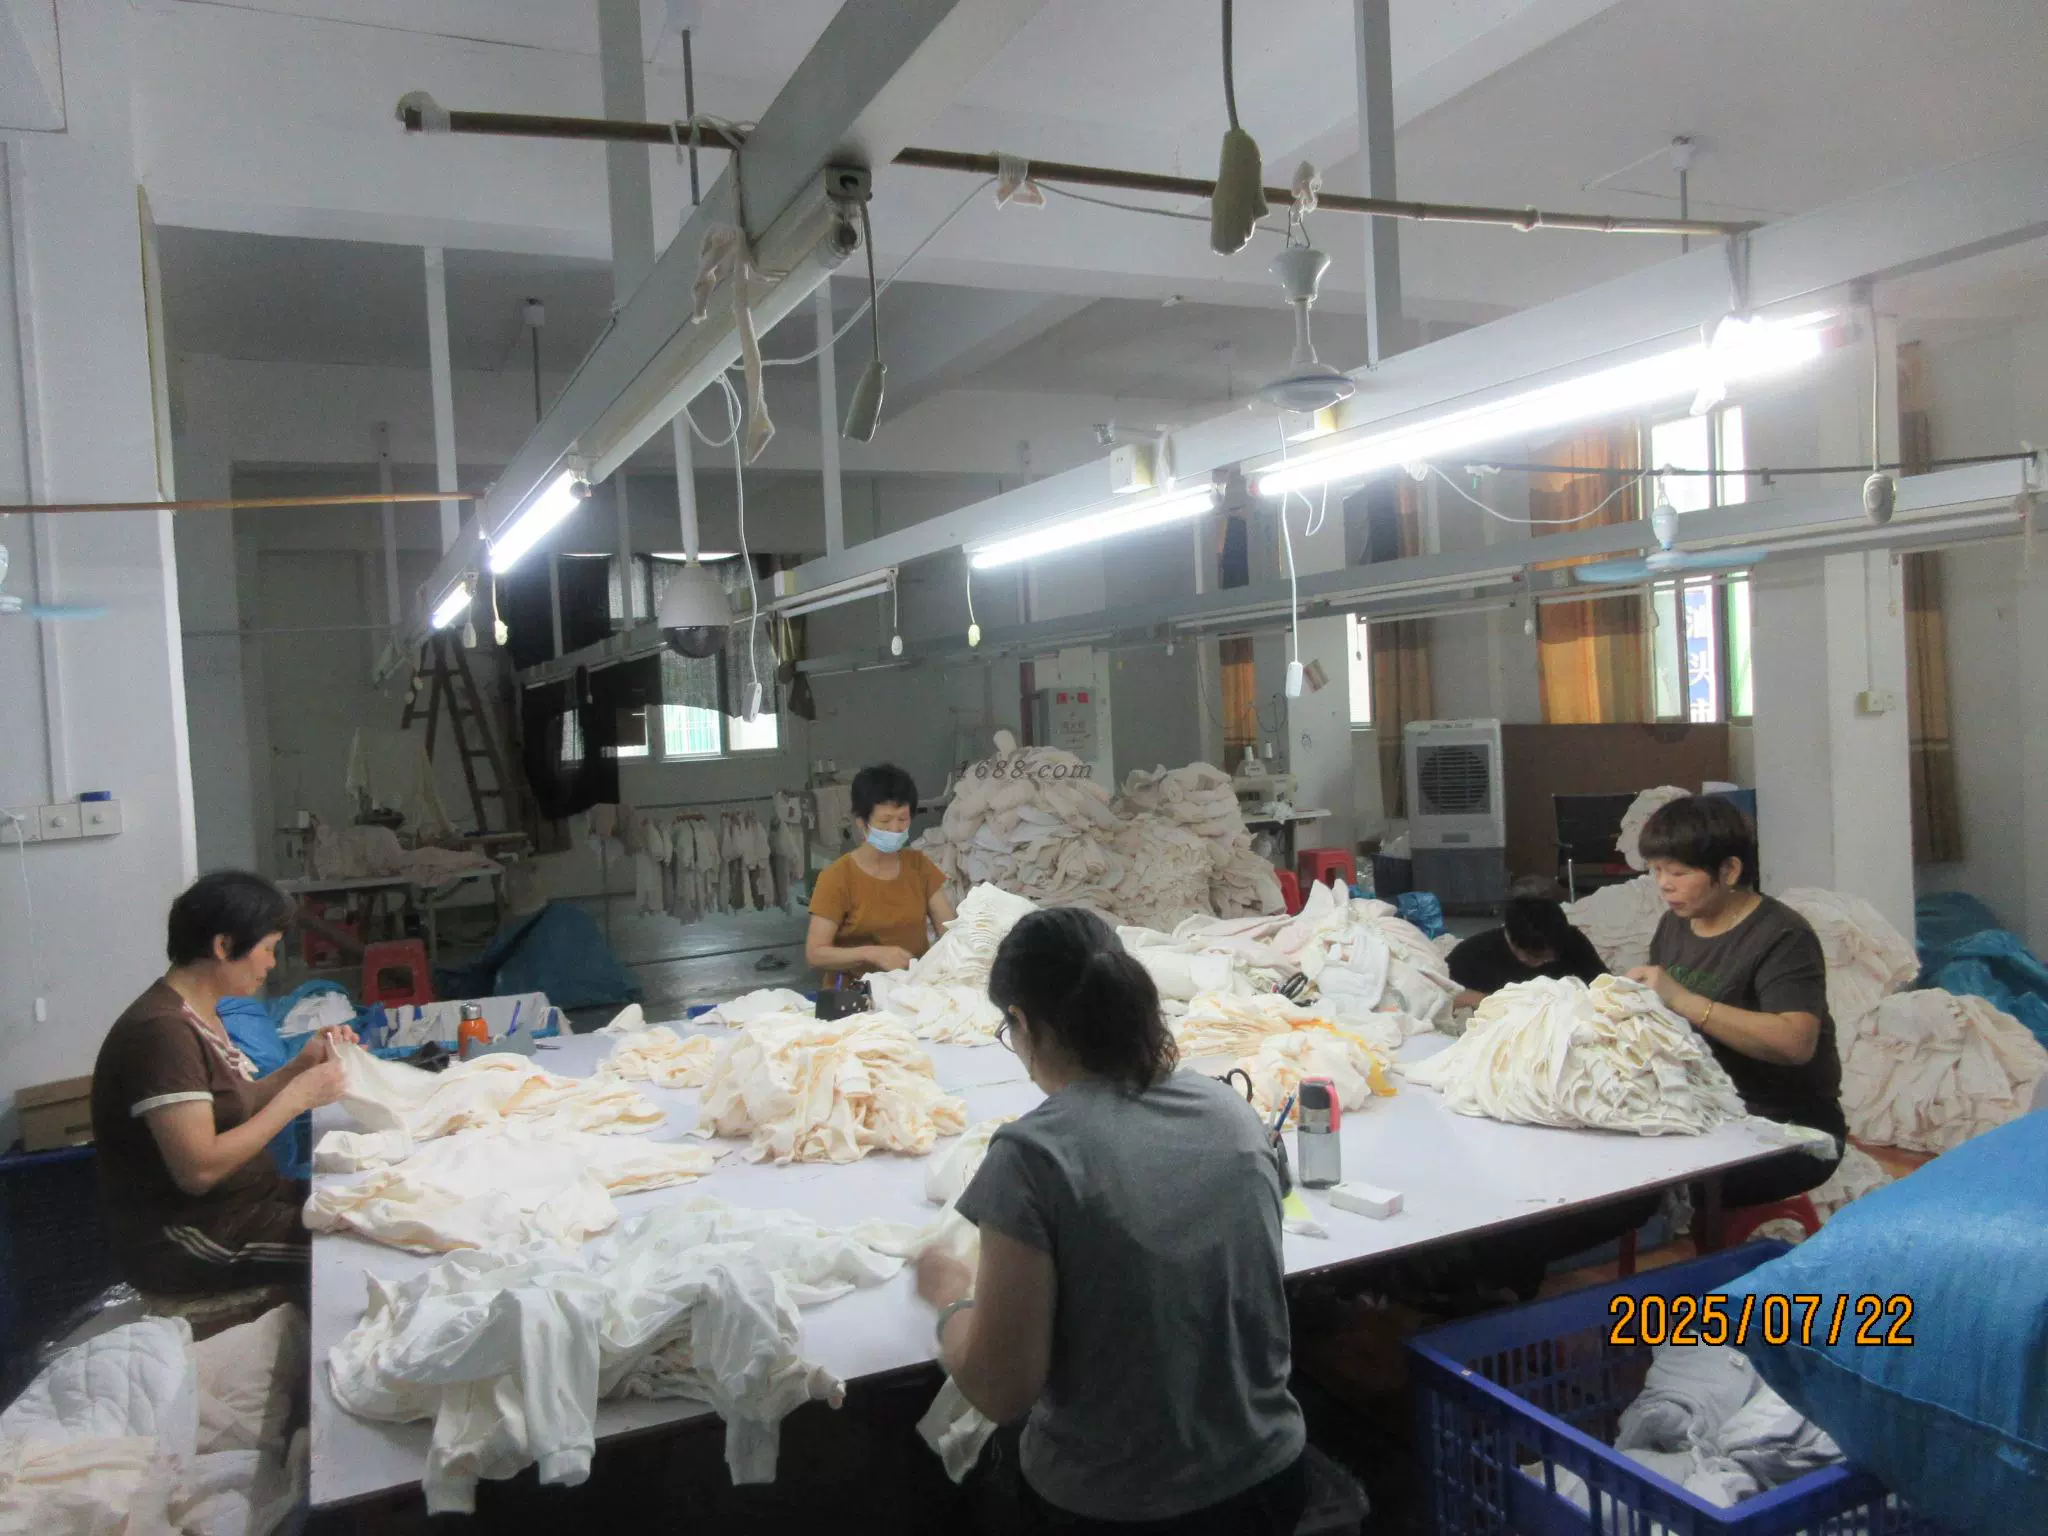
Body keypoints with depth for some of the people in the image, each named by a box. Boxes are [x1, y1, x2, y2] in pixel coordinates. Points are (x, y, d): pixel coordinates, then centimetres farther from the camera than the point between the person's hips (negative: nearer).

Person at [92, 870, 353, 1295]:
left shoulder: (196, 1014, 8)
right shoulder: (163, 1030, -23)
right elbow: (198, 1169, -27)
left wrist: (300, 1065, -3)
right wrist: (296, 1097, -21)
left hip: (241, 1200, 9)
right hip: (182, 1238, -9)